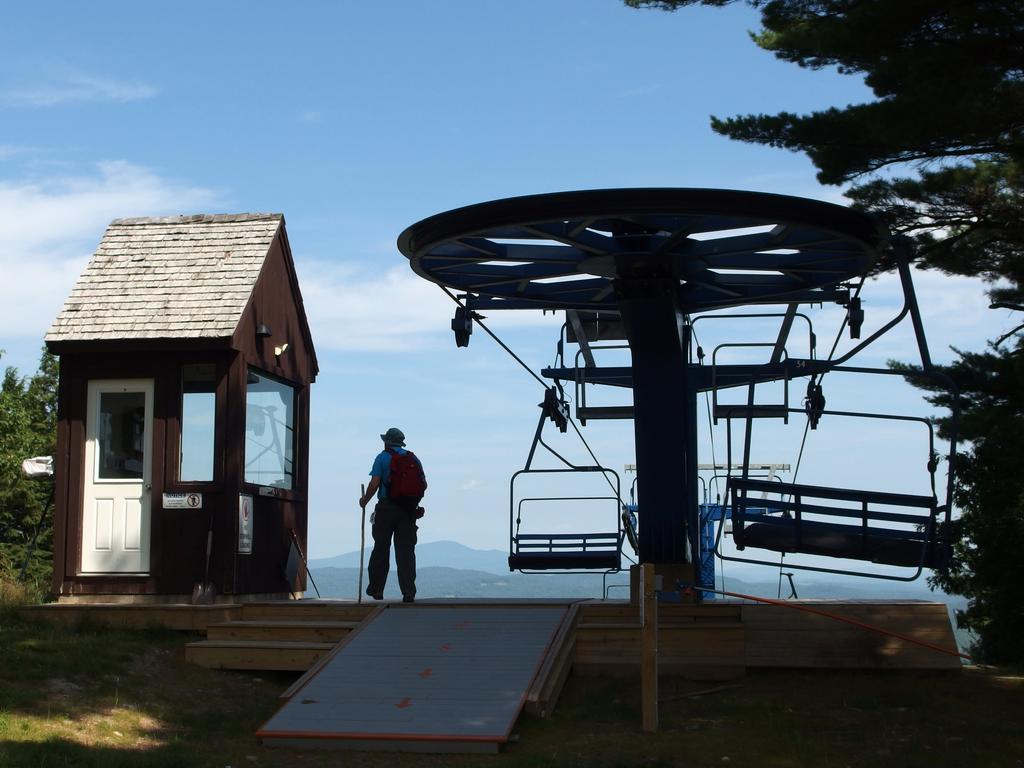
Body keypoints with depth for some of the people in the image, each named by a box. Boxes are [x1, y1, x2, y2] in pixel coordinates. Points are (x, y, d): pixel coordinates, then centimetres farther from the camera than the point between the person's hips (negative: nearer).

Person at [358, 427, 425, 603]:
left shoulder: (383, 457, -2)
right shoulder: (413, 458, 10)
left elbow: (374, 484, -10)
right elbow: (424, 484, 10)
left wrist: (365, 500, 6)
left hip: (386, 509, -3)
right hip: (408, 510, 3)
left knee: (381, 549, 8)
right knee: (406, 550, 2)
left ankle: (376, 590, 15)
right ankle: (408, 593, -6)